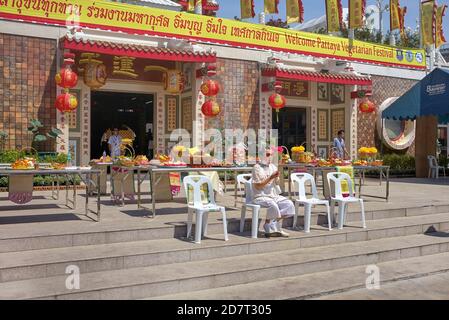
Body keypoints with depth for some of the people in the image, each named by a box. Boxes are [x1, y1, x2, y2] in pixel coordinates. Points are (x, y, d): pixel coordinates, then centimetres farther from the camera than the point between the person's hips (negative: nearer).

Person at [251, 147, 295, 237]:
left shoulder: (273, 167, 12)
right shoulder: (257, 168, -8)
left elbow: (276, 183, 14)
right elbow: (257, 186, -14)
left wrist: (276, 178, -9)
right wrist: (270, 178, -18)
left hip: (274, 195, 7)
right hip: (261, 196, -7)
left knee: (289, 204, -11)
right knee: (273, 205, -34)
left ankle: (272, 226, -6)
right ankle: (269, 229, -12)